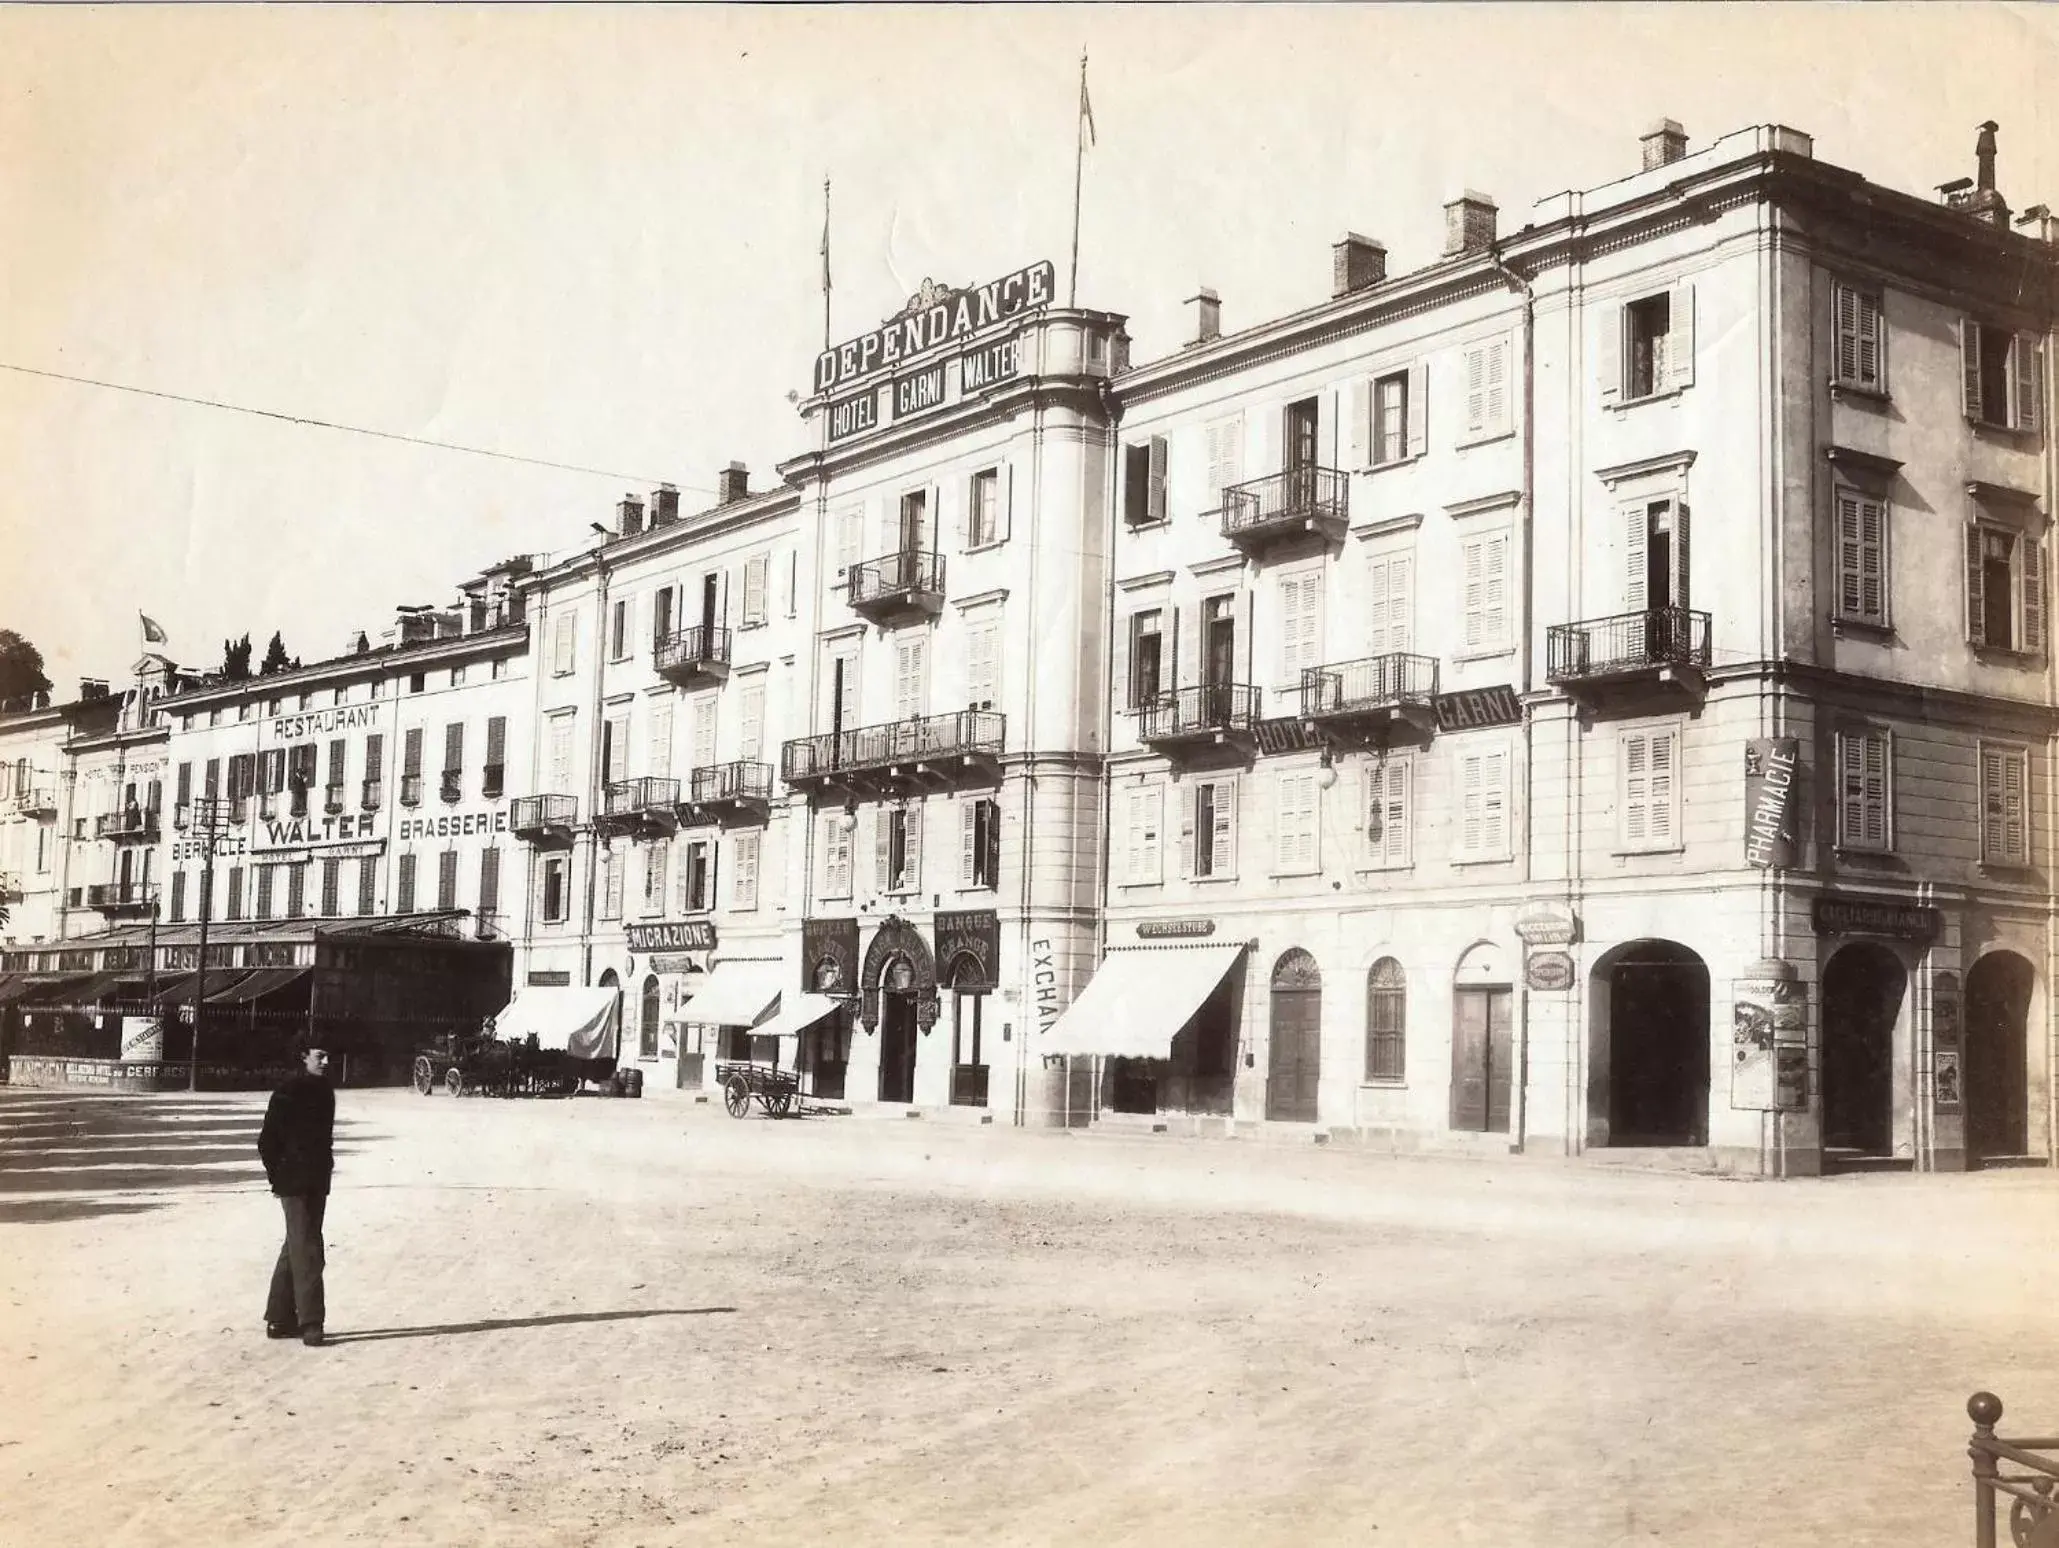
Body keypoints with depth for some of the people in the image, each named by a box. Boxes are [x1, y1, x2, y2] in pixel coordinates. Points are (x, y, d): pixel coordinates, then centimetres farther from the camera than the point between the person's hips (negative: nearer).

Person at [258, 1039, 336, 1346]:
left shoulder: (324, 1091, 10)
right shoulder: (289, 1091, -13)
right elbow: (267, 1139, -11)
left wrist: (325, 1168, 15)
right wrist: (278, 1176, -11)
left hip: (318, 1182, 8)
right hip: (295, 1183, -8)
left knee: (296, 1248, 14)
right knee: (306, 1251, -9)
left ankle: (279, 1318, 23)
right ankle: (310, 1321, -7)